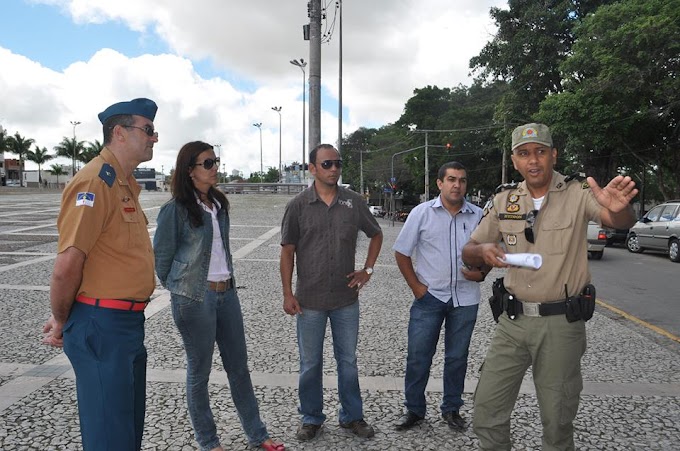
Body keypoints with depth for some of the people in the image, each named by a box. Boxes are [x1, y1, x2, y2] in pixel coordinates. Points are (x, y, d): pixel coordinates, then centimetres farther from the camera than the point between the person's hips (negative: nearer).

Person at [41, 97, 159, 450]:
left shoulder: (125, 184, 13)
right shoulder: (95, 181, -18)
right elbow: (67, 265, -22)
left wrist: (64, 318, 14)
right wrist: (61, 323, -7)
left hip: (129, 324, 9)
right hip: (101, 327, -9)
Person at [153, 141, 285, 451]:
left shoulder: (219, 203, 9)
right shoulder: (175, 209, -11)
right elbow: (162, 256, -4)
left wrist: (227, 279, 15)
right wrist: (178, 288, 6)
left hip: (227, 292, 6)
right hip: (194, 298, -6)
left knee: (239, 367, 13)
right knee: (199, 371, 8)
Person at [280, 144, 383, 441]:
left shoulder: (354, 202, 0)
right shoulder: (298, 205, -5)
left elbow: (376, 235, 13)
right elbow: (287, 251, -2)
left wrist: (368, 269, 4)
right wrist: (288, 293, -6)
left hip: (346, 299, 2)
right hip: (310, 301, -1)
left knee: (348, 361, 14)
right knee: (310, 364, 12)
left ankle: (352, 416, 32)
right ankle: (311, 418, 31)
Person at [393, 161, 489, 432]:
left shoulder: (478, 216, 2)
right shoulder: (422, 213, -3)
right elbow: (402, 252, 1)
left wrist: (482, 273, -7)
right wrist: (416, 286, -5)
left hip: (465, 299, 2)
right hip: (429, 296, -1)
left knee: (457, 357, 13)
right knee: (418, 356, 3)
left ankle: (452, 409, 30)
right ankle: (414, 410, 20)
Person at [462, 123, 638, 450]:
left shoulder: (577, 193, -7)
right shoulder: (504, 201, 3)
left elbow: (620, 222, -25)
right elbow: (468, 253, 5)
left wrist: (619, 208, -49)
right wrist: (484, 251, -19)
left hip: (561, 323, -3)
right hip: (512, 319, 3)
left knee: (558, 420, 11)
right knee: (486, 411, 7)